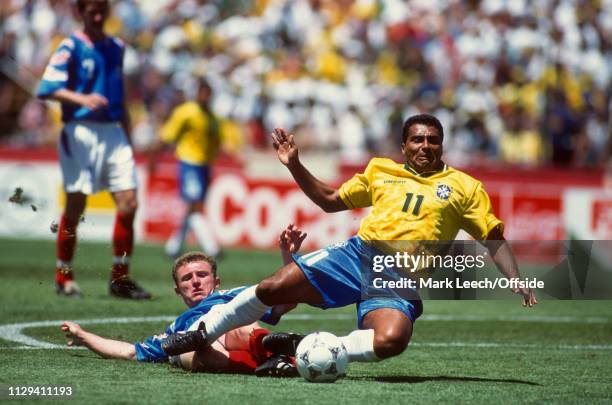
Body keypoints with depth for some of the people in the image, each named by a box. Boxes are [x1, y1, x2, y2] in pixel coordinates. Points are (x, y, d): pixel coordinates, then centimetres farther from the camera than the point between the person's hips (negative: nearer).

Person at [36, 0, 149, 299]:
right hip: (80, 132, -5)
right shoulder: (71, 47, -2)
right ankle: (63, 277, 11)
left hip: (113, 132, 5)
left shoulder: (116, 48, 15)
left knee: (128, 204, -4)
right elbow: (47, 87, -13)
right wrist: (82, 99, -27)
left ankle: (120, 278, 4)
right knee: (76, 205, -3)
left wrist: (127, 137, 21)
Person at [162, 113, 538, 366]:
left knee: (392, 340, -36)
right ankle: (201, 333, 6)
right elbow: (330, 200, 27)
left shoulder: (464, 187, 10)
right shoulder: (380, 170, 18)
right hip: (359, 253, 2)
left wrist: (517, 284, -5)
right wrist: (295, 165, 16)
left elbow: (494, 238, 9)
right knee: (273, 288, -14)